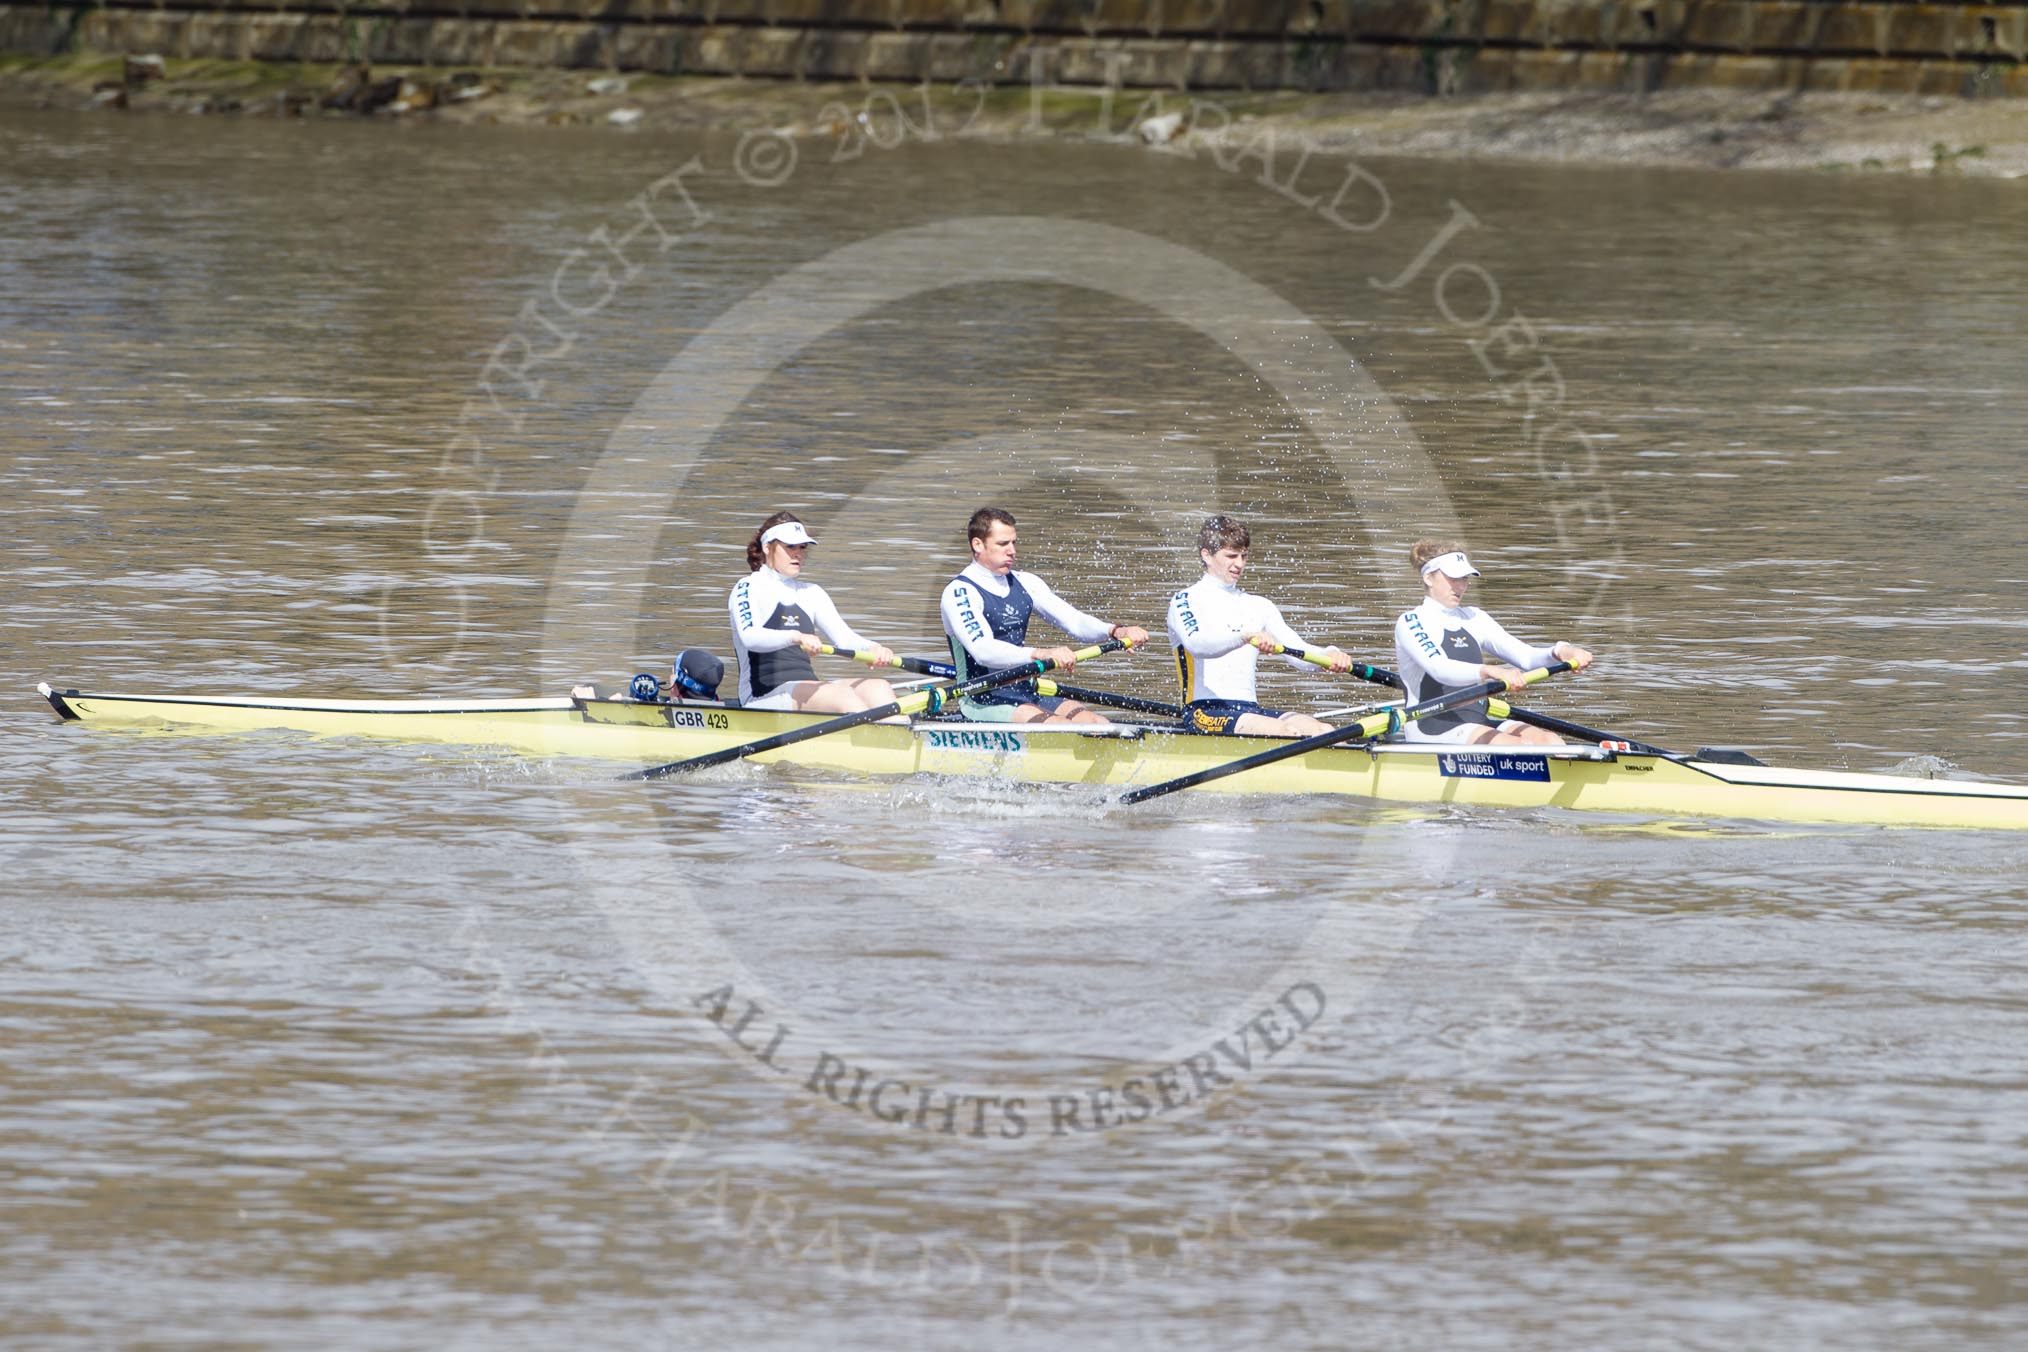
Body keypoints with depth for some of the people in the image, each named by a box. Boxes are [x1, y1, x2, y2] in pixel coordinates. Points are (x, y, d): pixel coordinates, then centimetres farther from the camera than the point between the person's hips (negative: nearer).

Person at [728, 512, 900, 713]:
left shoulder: (811, 593, 21)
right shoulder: (747, 588, 1)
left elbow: (844, 637, 8)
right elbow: (749, 636, -20)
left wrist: (873, 649, -16)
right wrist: (796, 637, -38)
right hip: (763, 697, -7)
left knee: (878, 687, -18)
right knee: (841, 695, -31)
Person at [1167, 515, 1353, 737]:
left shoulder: (1258, 606, 22)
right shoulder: (1185, 601, 3)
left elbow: (1300, 654, 11)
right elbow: (1196, 644, -20)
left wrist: (1330, 656, -13)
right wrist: (1246, 636, -38)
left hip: (1249, 710, 6)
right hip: (1204, 711, -6)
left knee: (1323, 730, -22)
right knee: (1286, 731, -32)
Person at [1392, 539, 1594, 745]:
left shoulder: (1473, 618, 18)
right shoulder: (1411, 622, -3)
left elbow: (1525, 657, 8)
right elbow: (1440, 669, -23)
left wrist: (1559, 652, -15)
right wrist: (1490, 671, -40)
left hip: (1477, 724, 7)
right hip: (1431, 728, -7)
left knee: (1551, 742, -19)